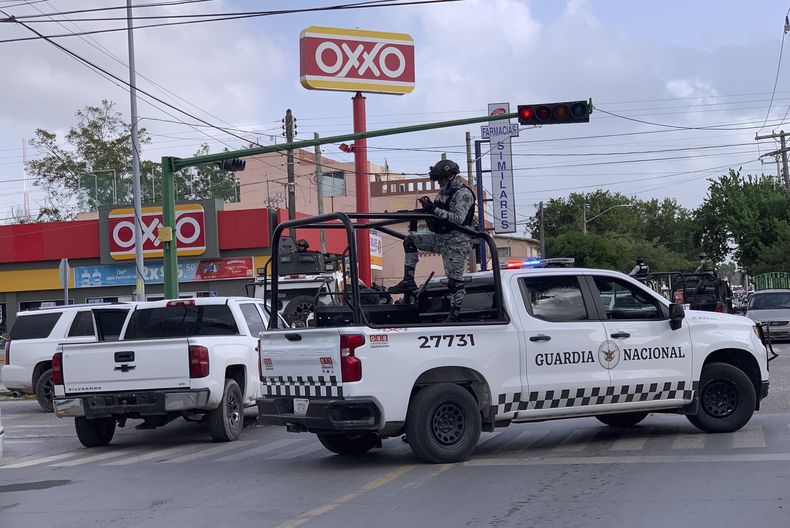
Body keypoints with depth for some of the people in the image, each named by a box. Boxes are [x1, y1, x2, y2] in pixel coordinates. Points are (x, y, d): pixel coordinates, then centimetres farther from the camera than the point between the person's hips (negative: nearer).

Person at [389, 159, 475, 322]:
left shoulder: (463, 193, -12)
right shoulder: (444, 192, 16)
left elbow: (458, 218, -24)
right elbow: (438, 215, 19)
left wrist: (434, 209, -25)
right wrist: (428, 206, -2)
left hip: (457, 241, -9)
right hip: (441, 238, 9)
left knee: (454, 280, -8)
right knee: (410, 240, 6)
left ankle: (454, 315, -1)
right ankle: (408, 281, 1)